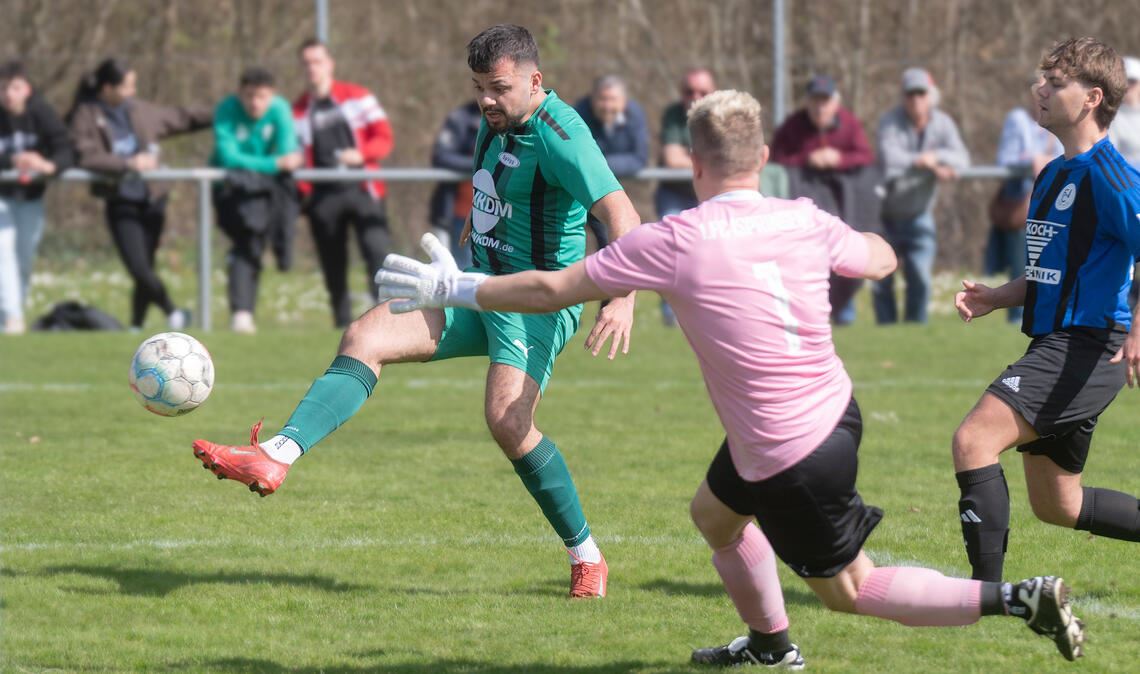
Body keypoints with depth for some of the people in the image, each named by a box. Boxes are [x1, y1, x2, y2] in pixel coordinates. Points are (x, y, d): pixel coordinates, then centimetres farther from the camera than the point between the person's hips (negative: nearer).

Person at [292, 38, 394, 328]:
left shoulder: (358, 96, 9)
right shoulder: (298, 111, 13)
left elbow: (383, 137, 4)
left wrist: (361, 154, -15)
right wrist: (303, 189, -7)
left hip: (363, 191, -2)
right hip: (323, 197, 2)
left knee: (377, 250, -18)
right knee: (333, 267, 1)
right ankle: (342, 323, 8)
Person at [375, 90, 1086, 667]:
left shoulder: (676, 241, -20)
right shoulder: (804, 222, -6)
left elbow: (553, 289, -12)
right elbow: (881, 259, 15)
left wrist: (454, 288, 1)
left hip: (791, 457, -7)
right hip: (834, 407, 7)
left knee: (850, 589, 7)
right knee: (715, 513, 29)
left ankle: (1020, 598, -4)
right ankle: (771, 645, 44)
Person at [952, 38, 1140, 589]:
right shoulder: (1052, 176, 17)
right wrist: (997, 298, 9)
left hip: (1087, 347, -10)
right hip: (1053, 345, 10)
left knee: (973, 439, -22)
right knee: (1057, 506, 15)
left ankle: (987, 592, -21)